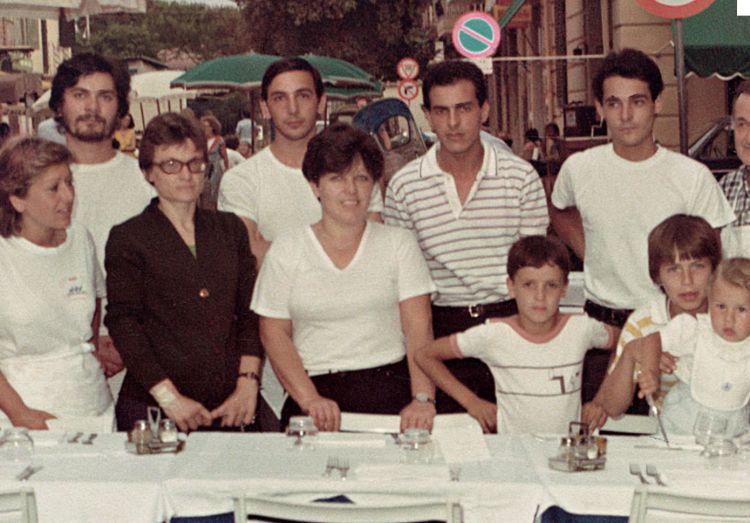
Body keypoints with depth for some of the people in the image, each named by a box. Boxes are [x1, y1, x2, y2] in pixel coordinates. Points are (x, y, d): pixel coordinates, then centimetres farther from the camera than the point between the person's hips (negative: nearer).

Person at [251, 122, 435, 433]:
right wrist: (309, 399, -9)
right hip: (317, 392, 0)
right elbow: (274, 333, 5)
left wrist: (423, 398, -12)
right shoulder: (286, 250, 9)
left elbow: (419, 328, 2)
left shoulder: (398, 244, 10)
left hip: (390, 393, 0)